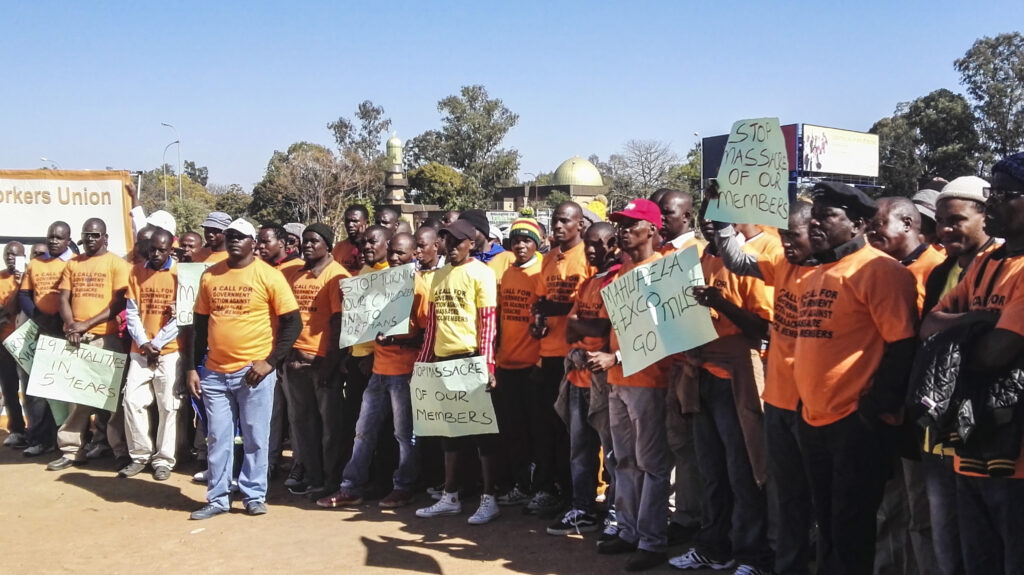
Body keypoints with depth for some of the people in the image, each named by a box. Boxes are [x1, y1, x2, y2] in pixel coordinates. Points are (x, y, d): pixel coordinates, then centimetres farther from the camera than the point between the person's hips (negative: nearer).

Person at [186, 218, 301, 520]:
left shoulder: (268, 275, -5)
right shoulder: (209, 276, 8)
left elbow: (293, 322, -6)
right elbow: (200, 324, 14)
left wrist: (270, 361, -12)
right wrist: (193, 368, 9)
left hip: (254, 372, -4)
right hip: (215, 373, 4)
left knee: (255, 438, 5)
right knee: (217, 438, 10)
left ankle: (254, 495, 18)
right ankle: (217, 498, 21)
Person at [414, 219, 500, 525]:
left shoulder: (480, 273, -5)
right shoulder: (439, 275, 14)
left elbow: (488, 322, -11)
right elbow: (432, 322, 17)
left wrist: (487, 363, -17)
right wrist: (422, 361, 14)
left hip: (471, 358, -7)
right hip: (443, 359, 7)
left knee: (482, 428, 0)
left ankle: (489, 499, 7)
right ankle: (450, 497, 22)